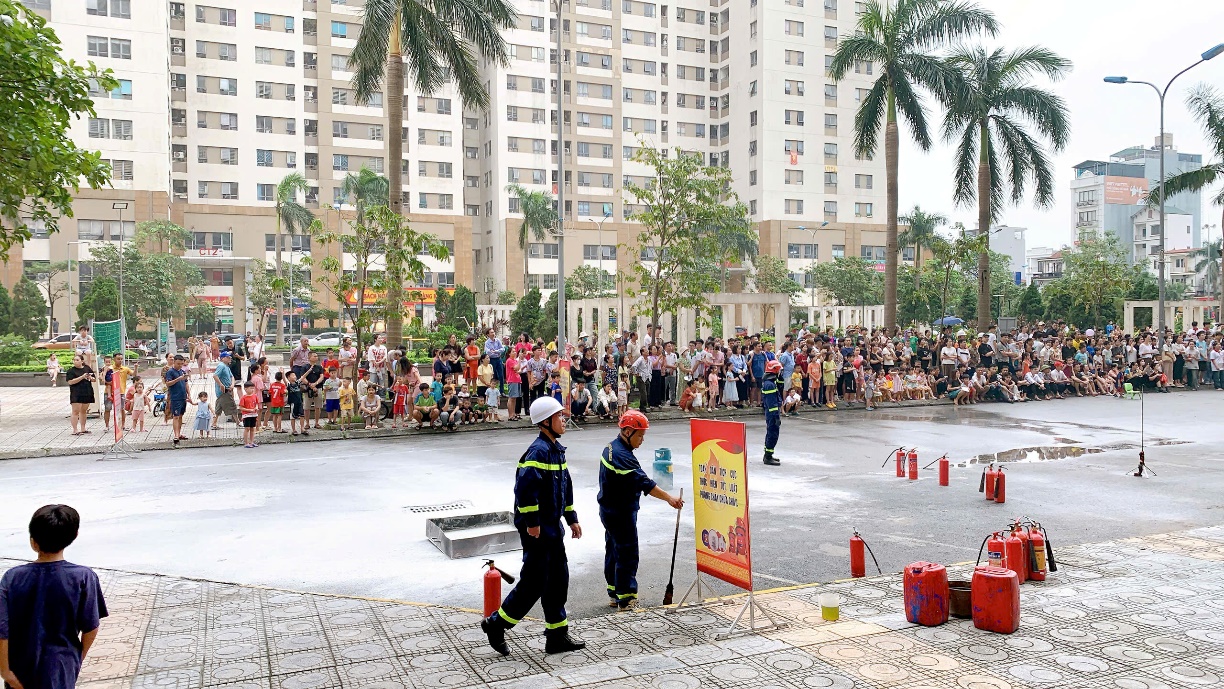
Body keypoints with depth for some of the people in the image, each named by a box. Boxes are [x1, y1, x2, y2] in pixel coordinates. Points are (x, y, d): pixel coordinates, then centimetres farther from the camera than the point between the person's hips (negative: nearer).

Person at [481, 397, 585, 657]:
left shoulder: (556, 449, 12)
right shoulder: (539, 450, -19)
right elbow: (525, 487, -27)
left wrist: (571, 518, 21)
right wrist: (532, 522, -23)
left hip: (553, 526, 10)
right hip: (537, 530, -10)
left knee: (558, 579, 13)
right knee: (534, 582, -2)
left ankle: (557, 636, 23)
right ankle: (496, 624, 15)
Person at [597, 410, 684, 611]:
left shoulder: (612, 448, 9)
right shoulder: (622, 456, -24)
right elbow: (644, 483, -28)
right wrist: (669, 498, -27)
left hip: (610, 510, 11)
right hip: (621, 514, -11)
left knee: (613, 551, 17)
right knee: (627, 555, -4)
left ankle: (615, 594, 28)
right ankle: (626, 600, 2)